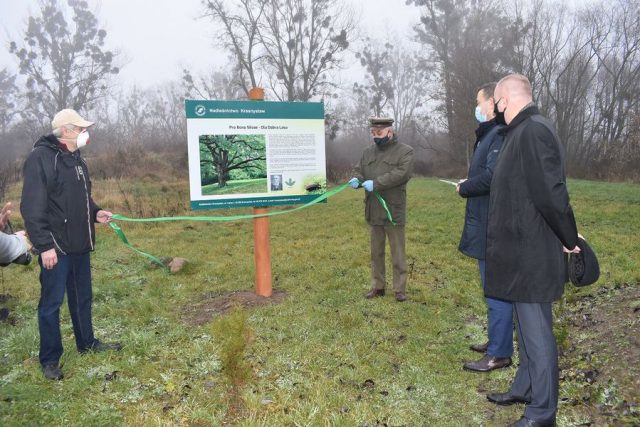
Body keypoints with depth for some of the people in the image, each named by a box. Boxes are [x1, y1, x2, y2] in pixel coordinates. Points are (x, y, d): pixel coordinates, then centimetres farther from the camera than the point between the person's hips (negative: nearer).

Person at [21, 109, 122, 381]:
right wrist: (44, 246, -21)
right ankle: (50, 359, 17)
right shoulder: (40, 158, -14)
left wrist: (95, 213, 2)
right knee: (51, 303, 4)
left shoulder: (76, 159, 13)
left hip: (80, 245, 8)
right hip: (55, 247, -8)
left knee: (83, 297, 18)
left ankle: (87, 342, 34)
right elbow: (32, 207, -18)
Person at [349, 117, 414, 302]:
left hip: (393, 211, -5)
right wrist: (357, 179, -12)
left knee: (398, 254, 4)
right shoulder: (368, 152, 12)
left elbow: (401, 174, -19)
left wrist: (376, 184, -24)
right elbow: (359, 170, 13)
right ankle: (377, 286, 25)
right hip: (373, 212, 5)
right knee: (376, 252, 14)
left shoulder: (405, 151, -6)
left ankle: (400, 289, 14)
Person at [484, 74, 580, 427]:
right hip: (521, 251, 10)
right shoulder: (521, 131, 13)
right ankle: (524, 388, 36)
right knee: (527, 325, 20)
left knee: (536, 331, 1)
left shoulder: (534, 131, -19)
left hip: (532, 255, -10)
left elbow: (551, 191, -24)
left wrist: (569, 238, -13)